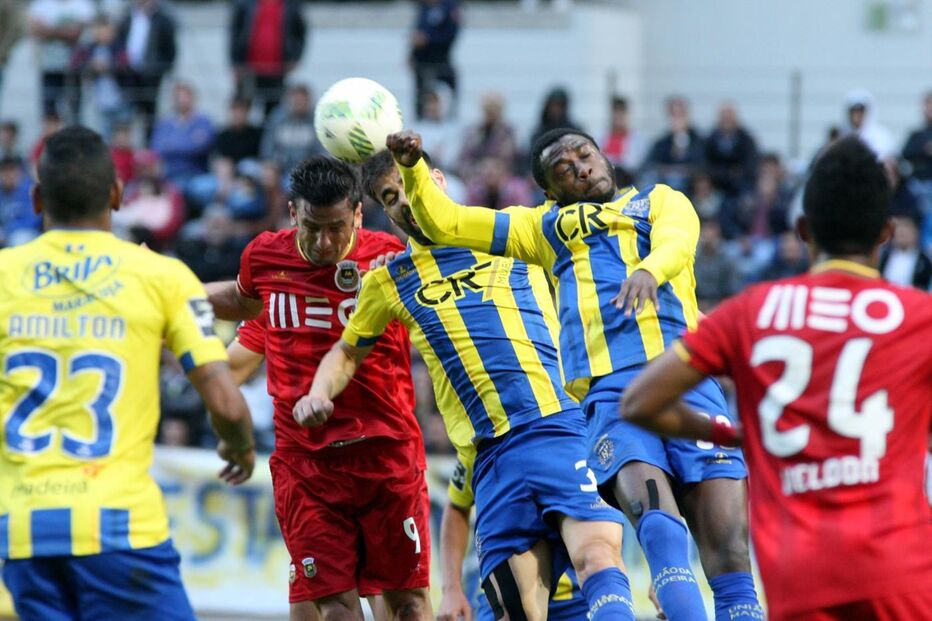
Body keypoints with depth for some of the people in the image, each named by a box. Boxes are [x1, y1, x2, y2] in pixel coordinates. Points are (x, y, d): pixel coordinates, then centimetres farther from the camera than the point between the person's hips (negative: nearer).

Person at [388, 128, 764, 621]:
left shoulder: (661, 200, 23)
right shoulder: (544, 226, 28)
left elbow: (675, 243, -2)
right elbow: (443, 222, 26)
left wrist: (648, 271, -25)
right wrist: (413, 168, 7)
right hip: (610, 392, 0)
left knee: (729, 553, -12)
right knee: (656, 519, -30)